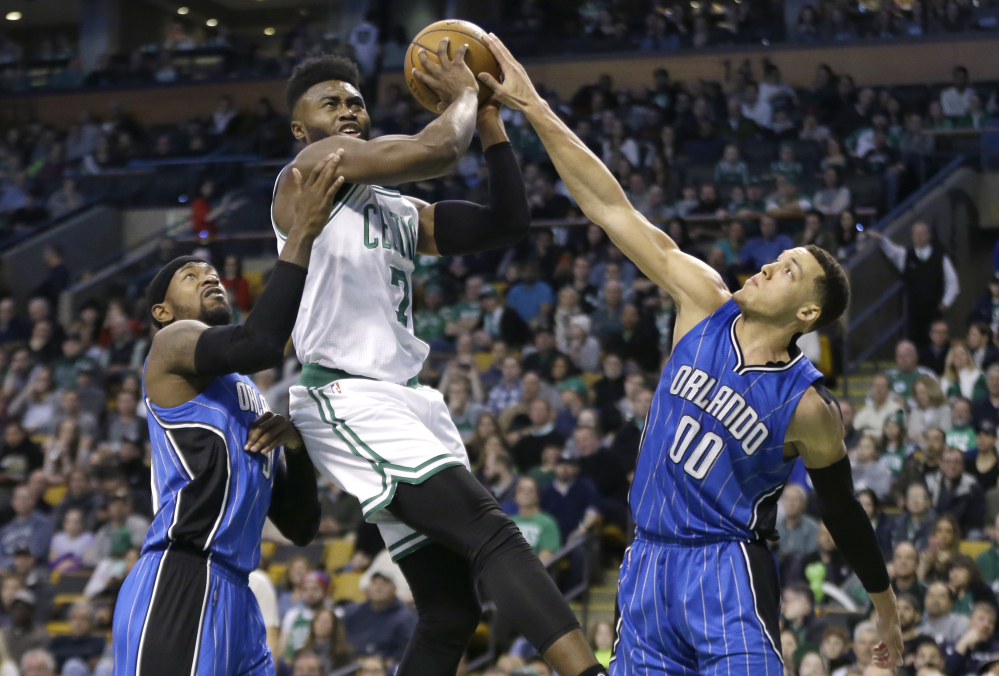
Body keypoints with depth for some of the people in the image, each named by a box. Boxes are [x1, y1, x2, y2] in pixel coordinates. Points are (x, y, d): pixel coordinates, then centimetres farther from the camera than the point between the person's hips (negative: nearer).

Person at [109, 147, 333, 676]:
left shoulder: (250, 399, 30)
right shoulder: (173, 342, 5)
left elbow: (300, 527, 27)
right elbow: (259, 346, -19)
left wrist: (297, 447, 9)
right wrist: (303, 233, -14)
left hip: (233, 594, 9)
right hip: (178, 586, -9)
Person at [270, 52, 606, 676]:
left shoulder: (399, 212, 25)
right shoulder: (316, 166, -1)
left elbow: (508, 222, 20)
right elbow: (439, 151, -13)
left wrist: (488, 114, 15)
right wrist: (462, 97, 6)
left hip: (407, 400, 9)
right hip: (349, 399, -9)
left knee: (451, 612, 5)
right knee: (491, 530, -26)